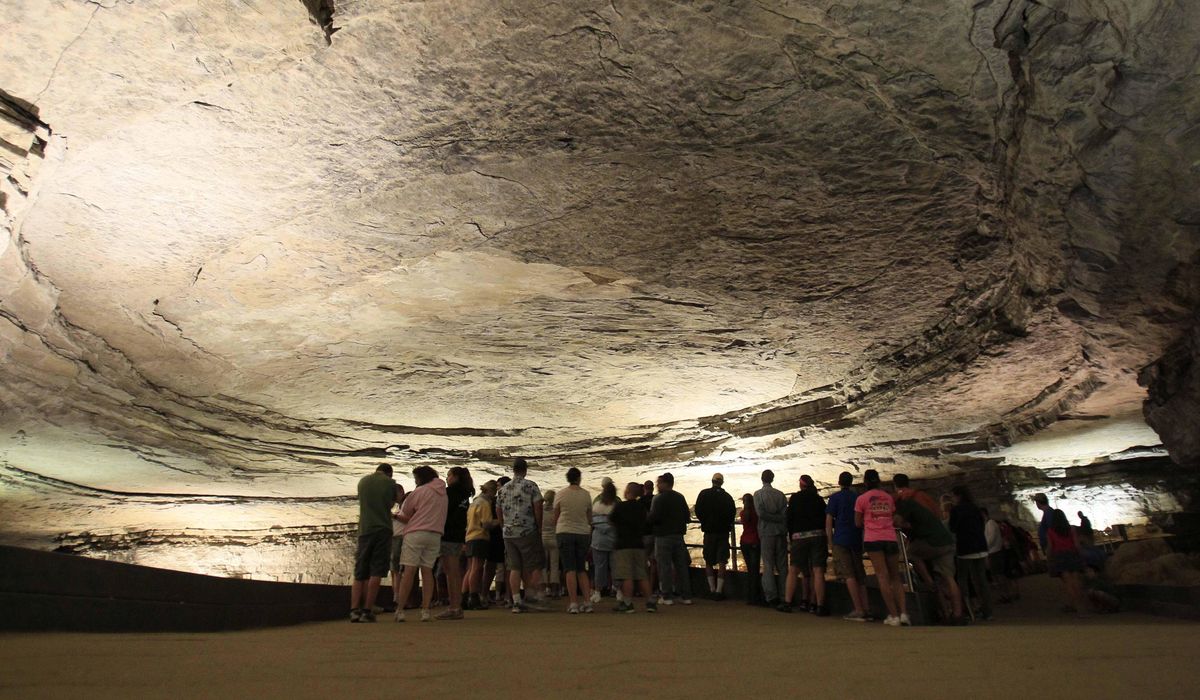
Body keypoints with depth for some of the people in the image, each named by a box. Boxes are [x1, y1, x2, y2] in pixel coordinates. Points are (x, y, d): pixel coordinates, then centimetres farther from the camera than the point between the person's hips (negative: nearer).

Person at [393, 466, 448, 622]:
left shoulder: (420, 491, -1)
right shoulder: (443, 495, 16)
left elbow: (405, 515, 2)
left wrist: (395, 516, 23)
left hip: (416, 533, -5)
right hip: (435, 535, 5)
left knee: (409, 570, -4)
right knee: (427, 571, 6)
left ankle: (400, 610, -3)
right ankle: (425, 610, 4)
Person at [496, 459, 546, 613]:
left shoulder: (502, 489, 11)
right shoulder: (531, 486, -5)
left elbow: (498, 511, 15)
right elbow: (538, 508, -9)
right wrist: (539, 528, 1)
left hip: (508, 533, 5)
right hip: (527, 532, -5)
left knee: (514, 568, 7)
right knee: (535, 566, 7)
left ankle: (516, 602, 4)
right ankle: (531, 597, 2)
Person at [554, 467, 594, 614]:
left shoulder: (561, 494, -3)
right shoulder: (586, 494, 1)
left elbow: (555, 517, 5)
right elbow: (590, 517, 9)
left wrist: (556, 531, 23)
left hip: (565, 532, -2)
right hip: (583, 533, 2)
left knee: (570, 569, 0)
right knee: (582, 569, 13)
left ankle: (574, 604, -4)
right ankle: (587, 602, 8)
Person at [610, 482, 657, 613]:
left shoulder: (619, 506, -9)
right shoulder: (642, 508, 7)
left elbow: (611, 519, 3)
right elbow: (646, 524, 16)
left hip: (623, 545, -6)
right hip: (639, 544, 6)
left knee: (626, 576, -4)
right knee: (642, 576, 10)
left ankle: (627, 603, -3)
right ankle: (650, 602, 10)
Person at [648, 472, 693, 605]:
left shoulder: (658, 499, -13)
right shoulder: (680, 498, 7)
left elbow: (653, 518, -18)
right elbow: (687, 516, 9)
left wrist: (650, 524, 3)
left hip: (663, 536, -6)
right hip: (679, 535, 6)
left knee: (665, 566, 0)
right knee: (681, 565, 10)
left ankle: (666, 596, 3)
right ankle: (686, 596, 13)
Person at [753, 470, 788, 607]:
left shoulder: (758, 494, -2)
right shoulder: (780, 494, 5)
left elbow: (761, 513, -12)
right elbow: (785, 514, -2)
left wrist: (775, 518, -3)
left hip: (766, 533, -3)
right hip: (781, 533, 3)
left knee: (768, 566, 2)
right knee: (782, 566, 9)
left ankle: (772, 597, -1)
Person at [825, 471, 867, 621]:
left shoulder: (835, 498, -2)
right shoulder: (858, 497, 10)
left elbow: (829, 520, -6)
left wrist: (831, 540, 1)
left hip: (841, 539, -5)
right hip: (857, 540, 5)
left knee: (849, 575, -6)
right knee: (860, 576, 12)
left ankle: (858, 610, -11)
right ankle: (865, 609, 10)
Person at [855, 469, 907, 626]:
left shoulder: (861, 499, 2)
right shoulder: (889, 497, 12)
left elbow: (858, 523, 5)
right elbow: (893, 518, 16)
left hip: (872, 539, -3)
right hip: (890, 538, 3)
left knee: (882, 577, -3)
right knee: (895, 578, 12)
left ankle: (894, 616, -6)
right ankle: (904, 613, 0)